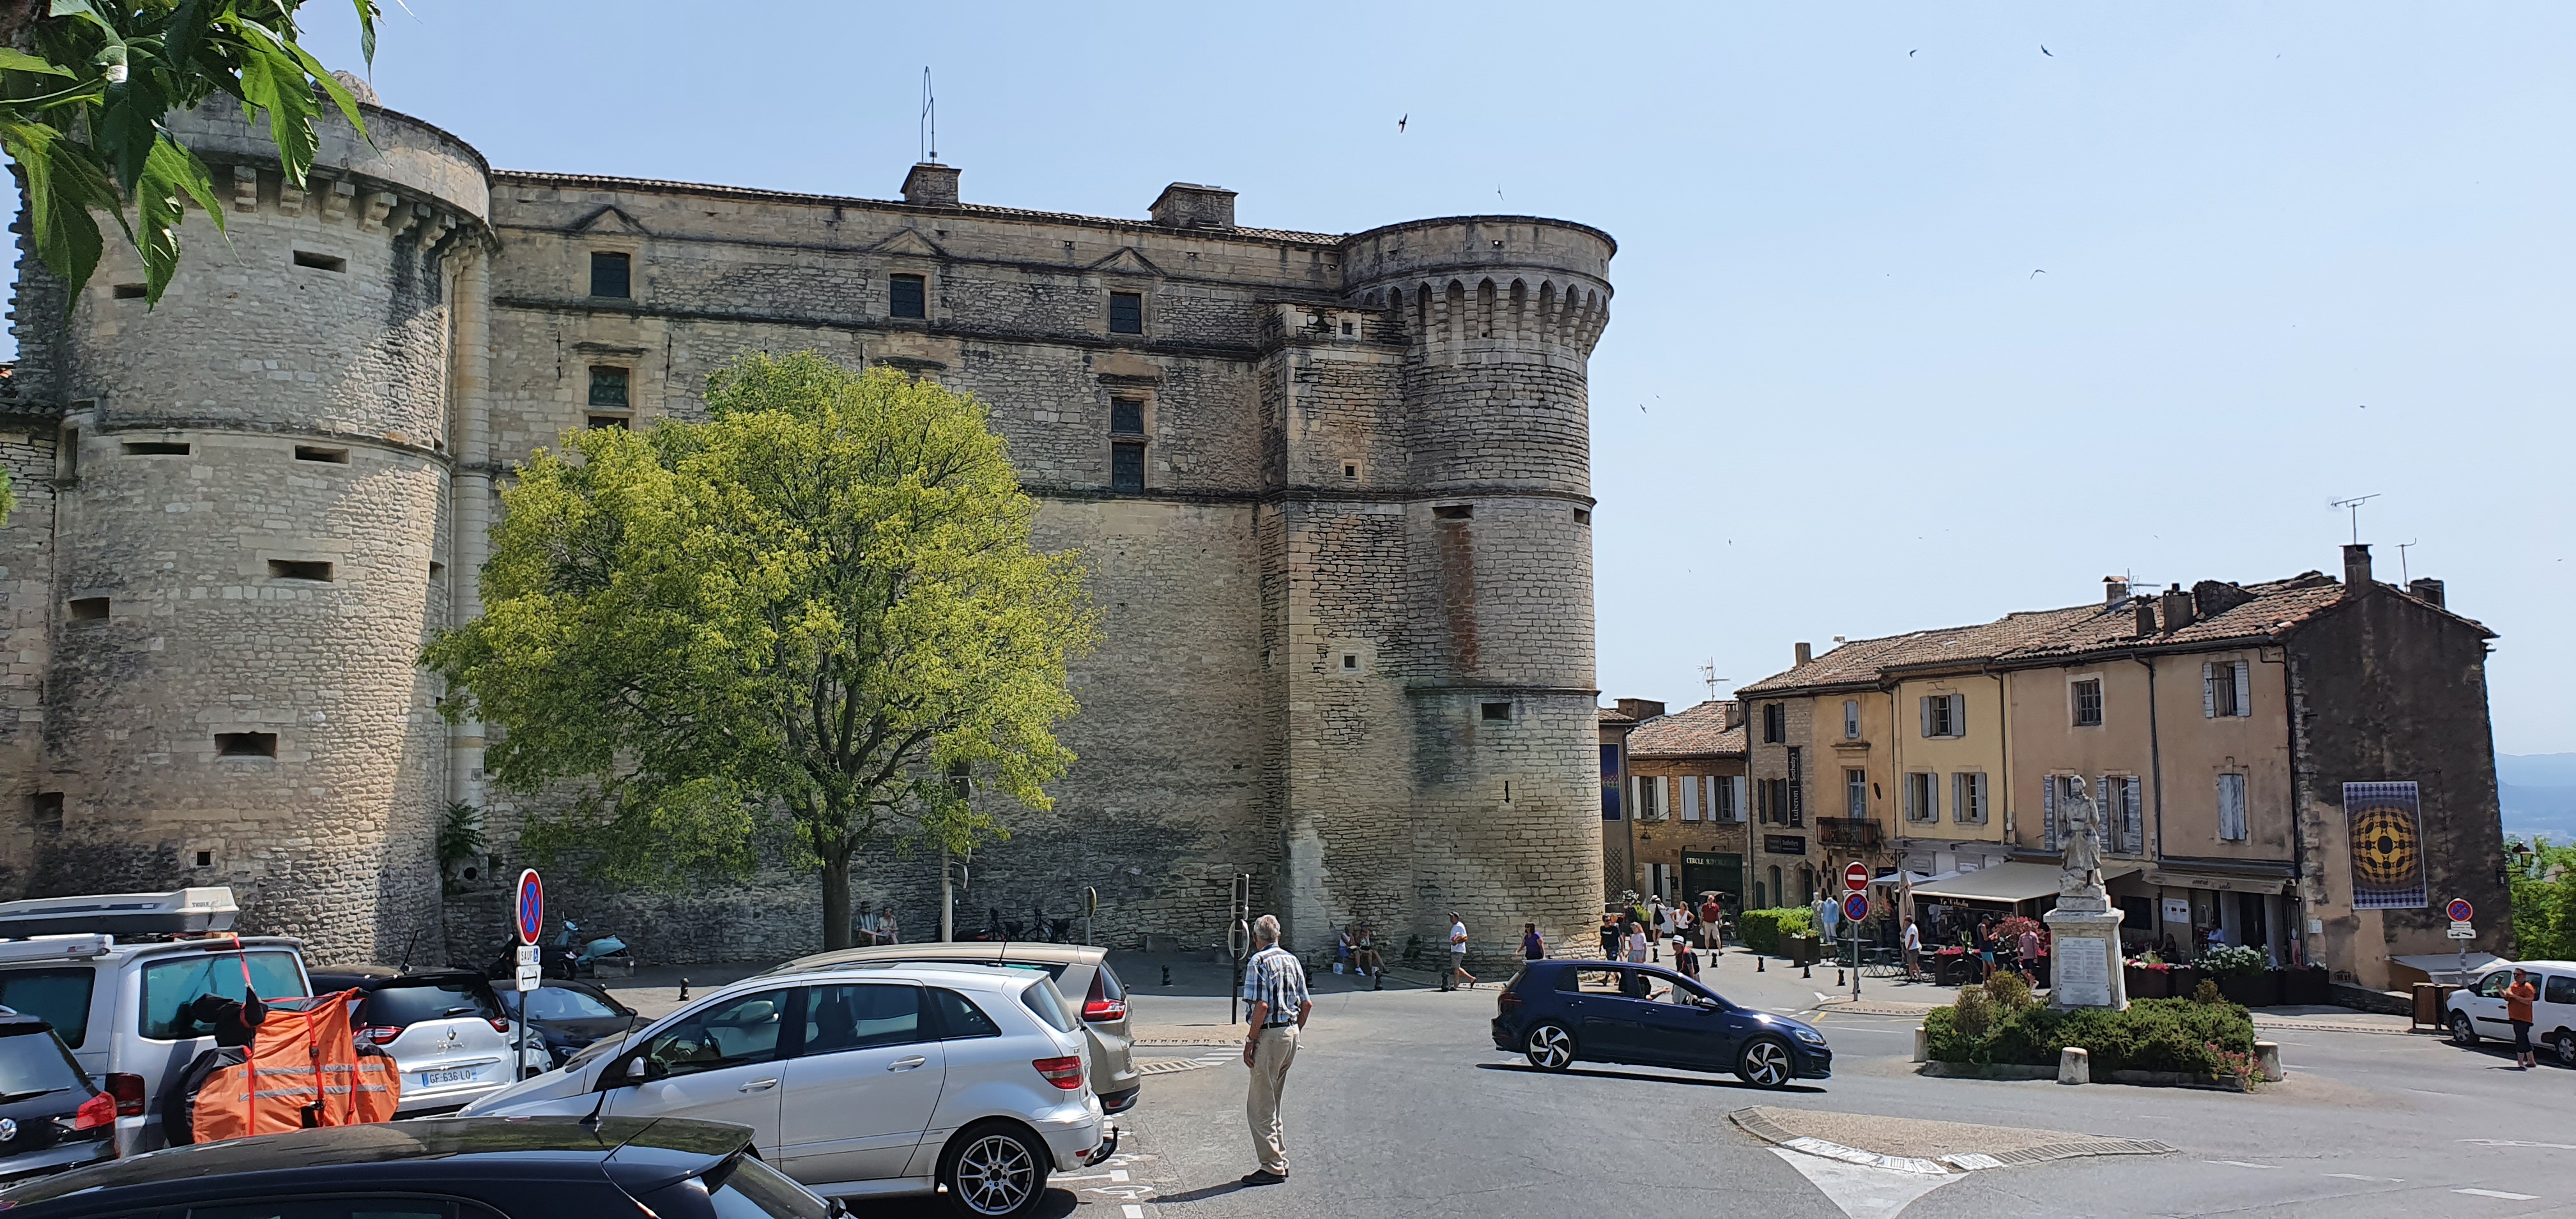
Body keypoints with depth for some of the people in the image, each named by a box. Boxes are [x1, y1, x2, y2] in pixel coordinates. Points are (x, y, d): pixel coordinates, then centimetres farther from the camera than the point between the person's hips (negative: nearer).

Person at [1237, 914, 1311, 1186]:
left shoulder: (1259, 962, -11)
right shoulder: (1292, 960, 11)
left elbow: (1262, 1006, -19)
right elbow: (1307, 1004, 12)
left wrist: (1250, 1041, -13)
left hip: (1270, 1035, -8)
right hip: (1291, 1032, 8)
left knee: (1260, 1106, -1)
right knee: (1271, 1104, 19)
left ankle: (1272, 1168, 0)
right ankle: (1280, 1161, 22)